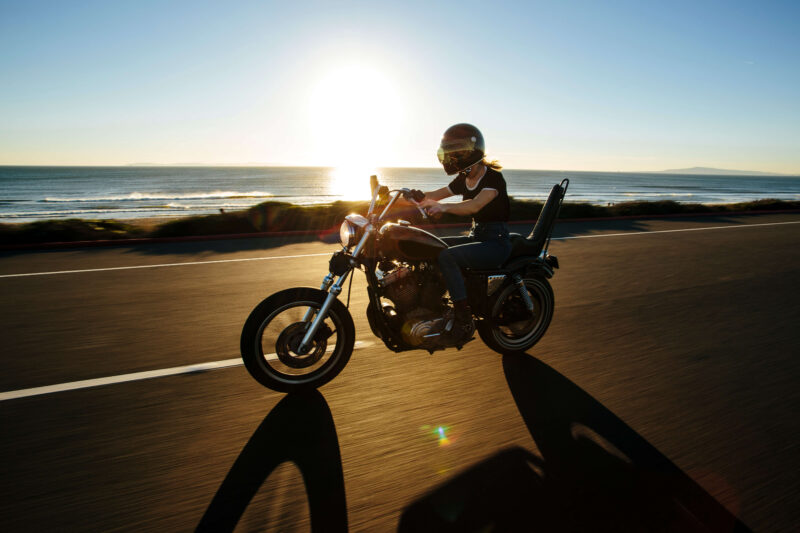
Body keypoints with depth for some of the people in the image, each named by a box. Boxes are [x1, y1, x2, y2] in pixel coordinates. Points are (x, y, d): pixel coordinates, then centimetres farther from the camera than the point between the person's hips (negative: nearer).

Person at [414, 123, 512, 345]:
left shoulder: (493, 177, -15)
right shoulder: (463, 179, 10)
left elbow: (475, 205, -32)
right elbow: (434, 195, 7)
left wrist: (444, 207, -46)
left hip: (496, 242, -8)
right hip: (476, 236, 8)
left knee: (446, 256, -29)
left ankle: (464, 321, -24)